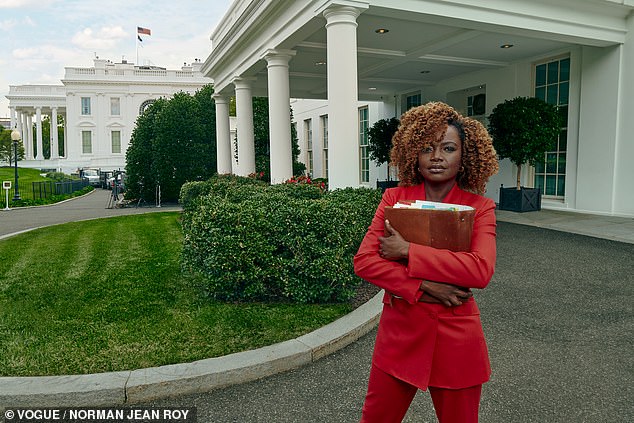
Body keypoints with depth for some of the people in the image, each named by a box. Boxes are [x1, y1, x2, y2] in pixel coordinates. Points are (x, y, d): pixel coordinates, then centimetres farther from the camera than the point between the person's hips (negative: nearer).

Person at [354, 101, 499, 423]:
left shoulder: (479, 207, -5)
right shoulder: (395, 197, -2)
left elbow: (481, 270, -22)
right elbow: (364, 261, -10)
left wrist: (408, 251, -22)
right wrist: (423, 287, -19)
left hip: (456, 339, -1)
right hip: (399, 332, 2)